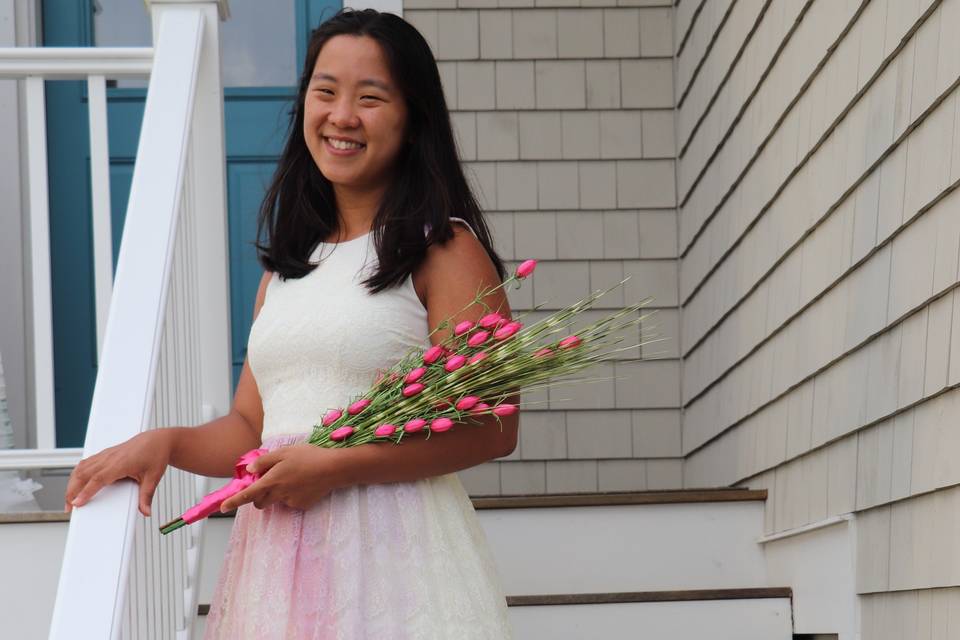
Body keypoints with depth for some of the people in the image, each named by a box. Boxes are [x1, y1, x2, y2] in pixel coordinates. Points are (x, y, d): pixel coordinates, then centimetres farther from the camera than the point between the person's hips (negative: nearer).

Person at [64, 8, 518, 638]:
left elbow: (494, 427, -13)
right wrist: (167, 443, -3)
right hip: (277, 554, 6)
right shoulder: (288, 265, 16)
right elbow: (250, 430, 16)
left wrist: (335, 467, -15)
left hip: (390, 550, -6)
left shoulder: (445, 250, -5)